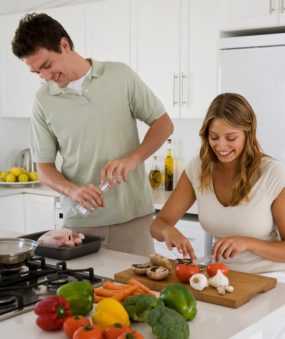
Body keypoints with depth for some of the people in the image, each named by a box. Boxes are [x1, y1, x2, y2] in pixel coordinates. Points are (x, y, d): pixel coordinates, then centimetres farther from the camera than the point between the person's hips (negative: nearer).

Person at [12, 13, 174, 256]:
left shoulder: (120, 76, -1)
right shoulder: (44, 100, 3)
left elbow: (163, 124, 4)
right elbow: (44, 167, 7)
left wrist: (133, 159, -13)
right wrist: (72, 190, -13)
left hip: (133, 215, -1)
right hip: (80, 221, 1)